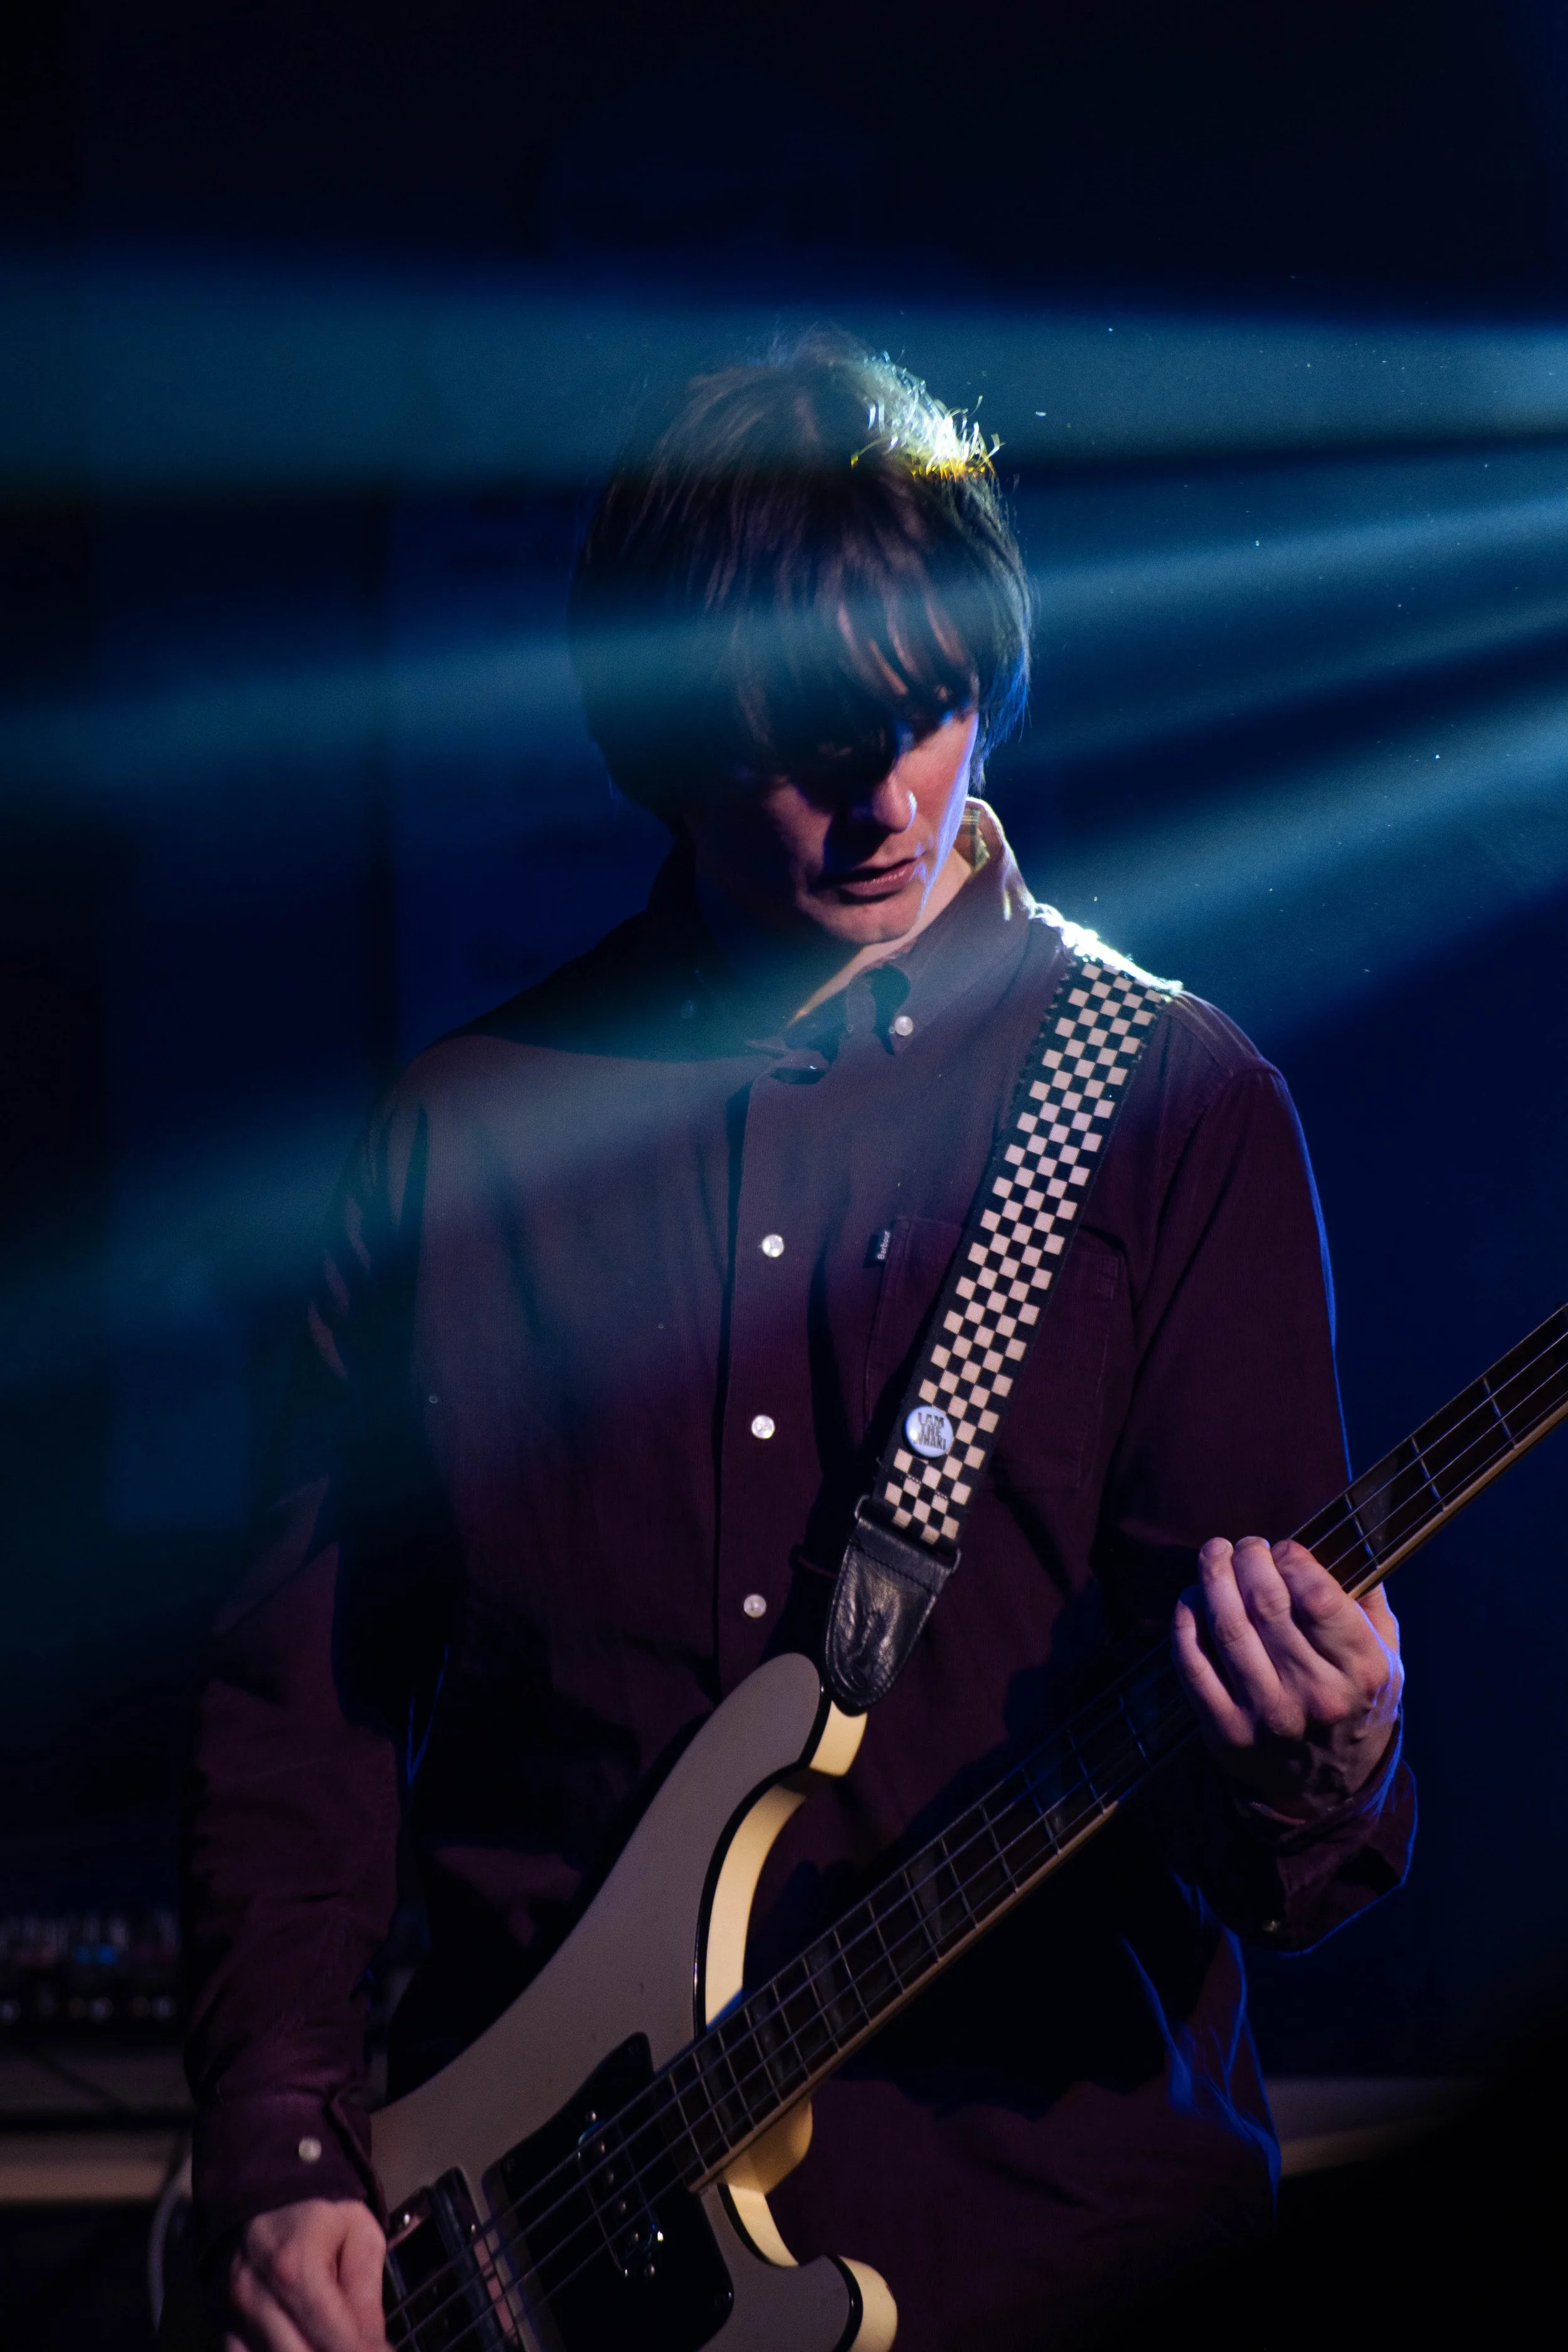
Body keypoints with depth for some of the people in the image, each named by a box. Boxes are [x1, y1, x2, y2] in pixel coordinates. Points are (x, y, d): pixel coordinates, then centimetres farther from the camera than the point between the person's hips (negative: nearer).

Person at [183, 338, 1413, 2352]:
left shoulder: (1168, 1103, 3)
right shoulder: (464, 1132, 9)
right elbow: (303, 1695, 11)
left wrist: (1314, 1783, -24)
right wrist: (280, 2158, 0)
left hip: (1040, 2183, -1)